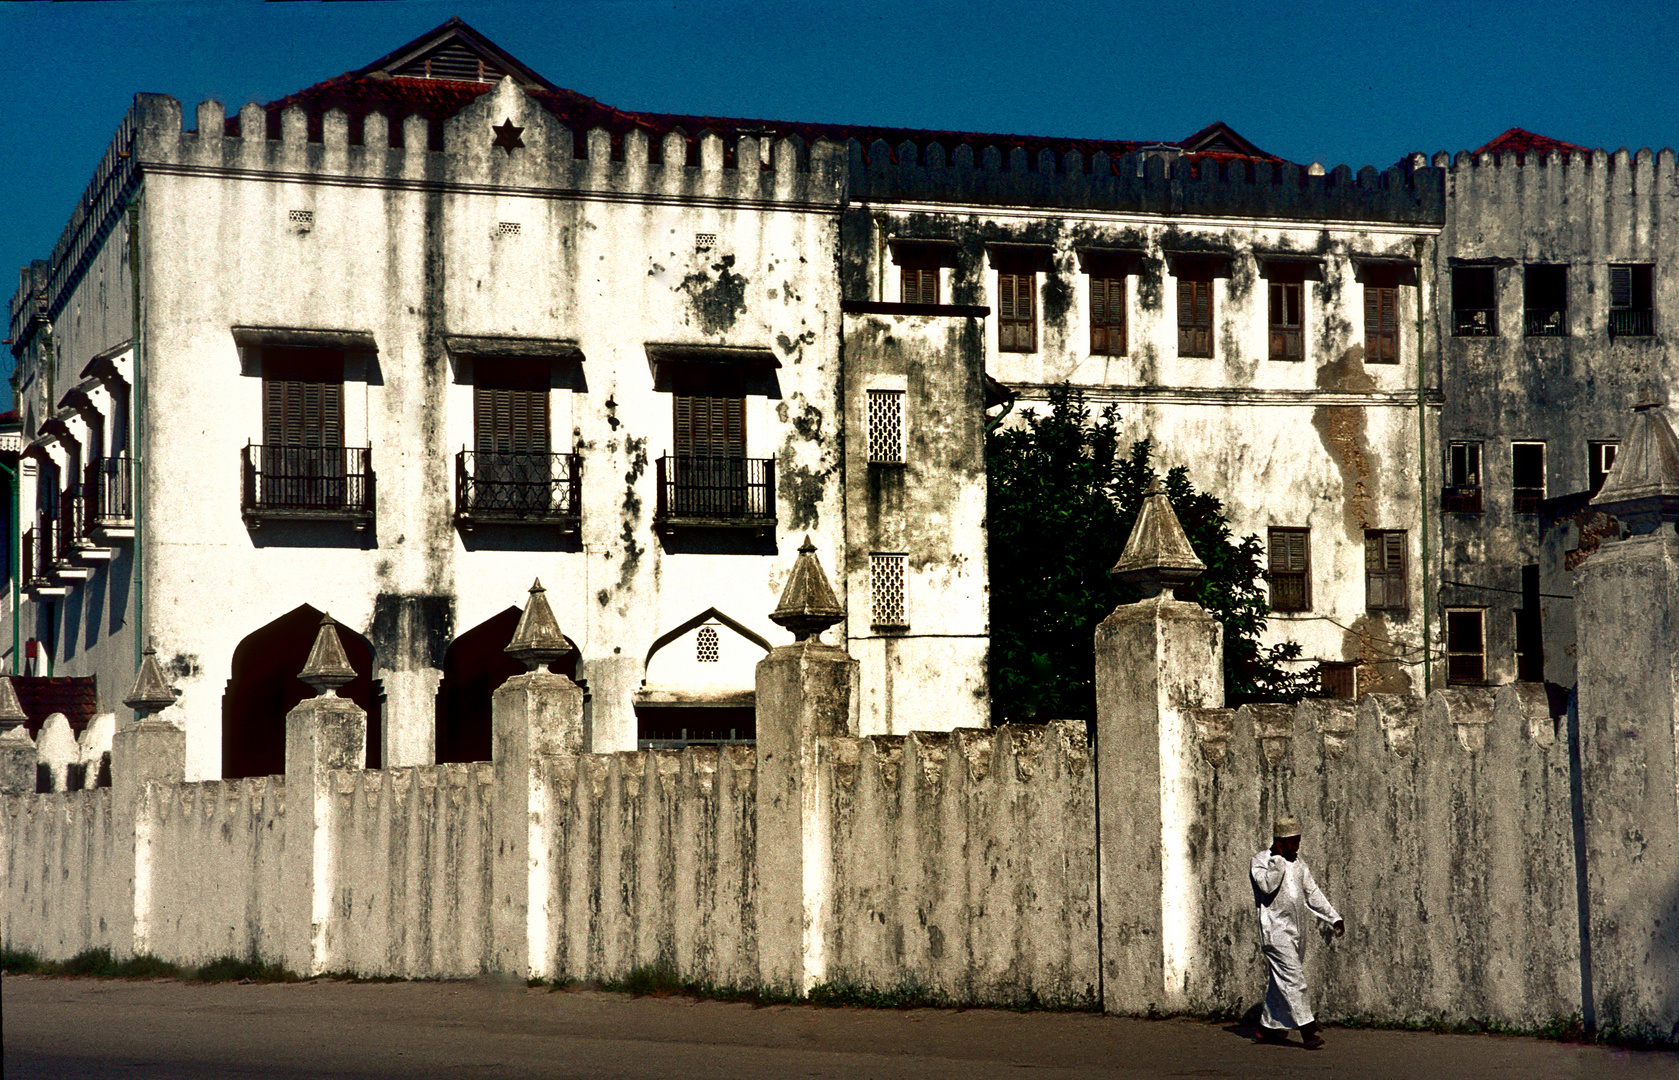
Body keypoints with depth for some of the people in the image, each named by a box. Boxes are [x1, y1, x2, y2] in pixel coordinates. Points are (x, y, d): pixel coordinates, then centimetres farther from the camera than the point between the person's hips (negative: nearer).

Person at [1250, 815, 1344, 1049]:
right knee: (1293, 978, -15)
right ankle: (1308, 1030, -18)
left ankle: (1268, 1026, 23)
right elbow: (1267, 885, -24)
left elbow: (1312, 893, 20)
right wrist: (1278, 858, -21)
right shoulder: (1261, 860, -6)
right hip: (1275, 930, -8)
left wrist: (1334, 918, 14)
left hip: (1296, 931, 8)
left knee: (1282, 981, 12)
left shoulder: (1296, 862, 16)